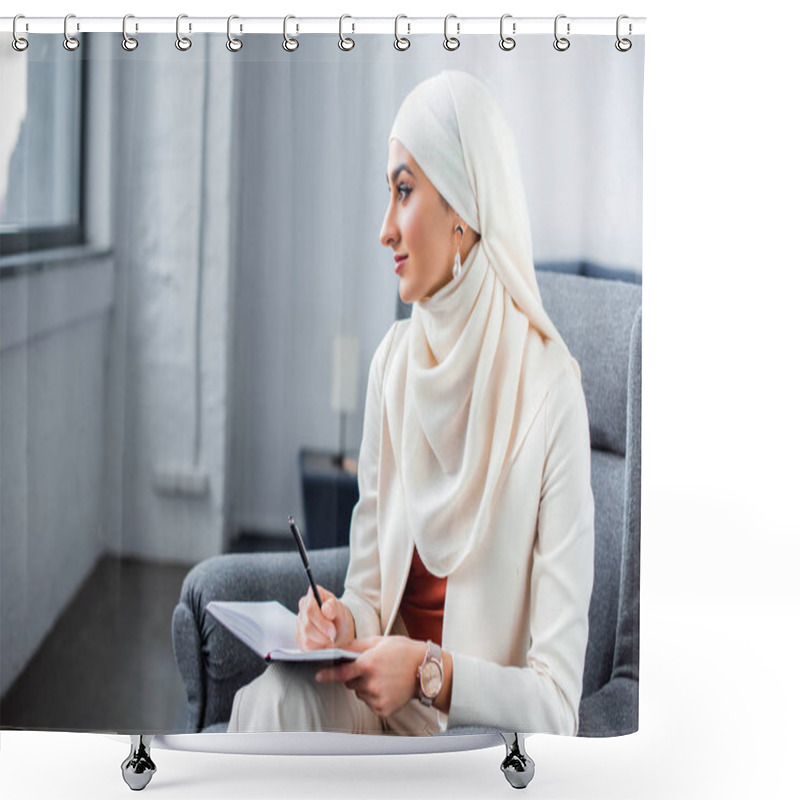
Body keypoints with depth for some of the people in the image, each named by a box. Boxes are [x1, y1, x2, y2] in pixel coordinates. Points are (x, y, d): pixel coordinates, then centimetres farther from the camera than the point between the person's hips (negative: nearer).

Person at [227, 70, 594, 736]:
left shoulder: (547, 388, -14)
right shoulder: (394, 361, 4)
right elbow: (371, 586, 11)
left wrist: (431, 671, -26)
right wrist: (346, 620, -11)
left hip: (491, 725, -4)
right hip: (387, 706, 5)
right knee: (275, 696, -27)